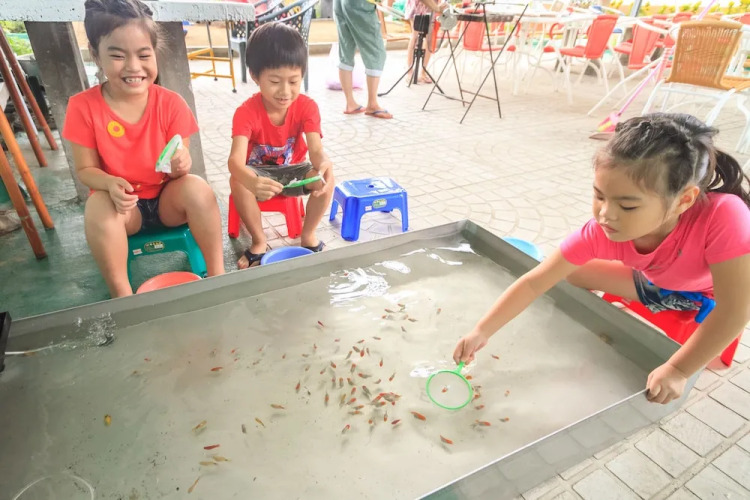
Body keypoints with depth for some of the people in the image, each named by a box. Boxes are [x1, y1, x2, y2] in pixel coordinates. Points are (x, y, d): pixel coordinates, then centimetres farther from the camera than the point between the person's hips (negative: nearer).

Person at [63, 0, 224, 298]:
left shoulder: (170, 103, -11)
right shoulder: (83, 107, -11)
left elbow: (177, 171, -8)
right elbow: (85, 169, -6)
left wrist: (180, 165, -33)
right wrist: (110, 184, -29)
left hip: (167, 198, 0)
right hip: (122, 204, 0)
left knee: (196, 187, -29)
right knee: (98, 206, -32)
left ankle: (217, 274, -18)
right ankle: (122, 296, -18)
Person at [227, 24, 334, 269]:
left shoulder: (306, 107, -17)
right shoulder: (246, 112, -24)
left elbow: (316, 150, -29)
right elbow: (236, 159, -38)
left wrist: (323, 166, -55)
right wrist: (251, 182, -62)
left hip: (293, 170, 2)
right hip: (259, 172, -1)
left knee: (326, 176, -28)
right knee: (237, 181, -34)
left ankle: (308, 235, -7)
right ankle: (259, 241, -13)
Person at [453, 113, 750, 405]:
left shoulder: (723, 216, -45)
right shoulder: (600, 232, -34)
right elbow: (535, 282, -32)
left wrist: (678, 370, -34)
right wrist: (481, 332, -36)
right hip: (655, 284, 2)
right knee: (573, 272, -8)